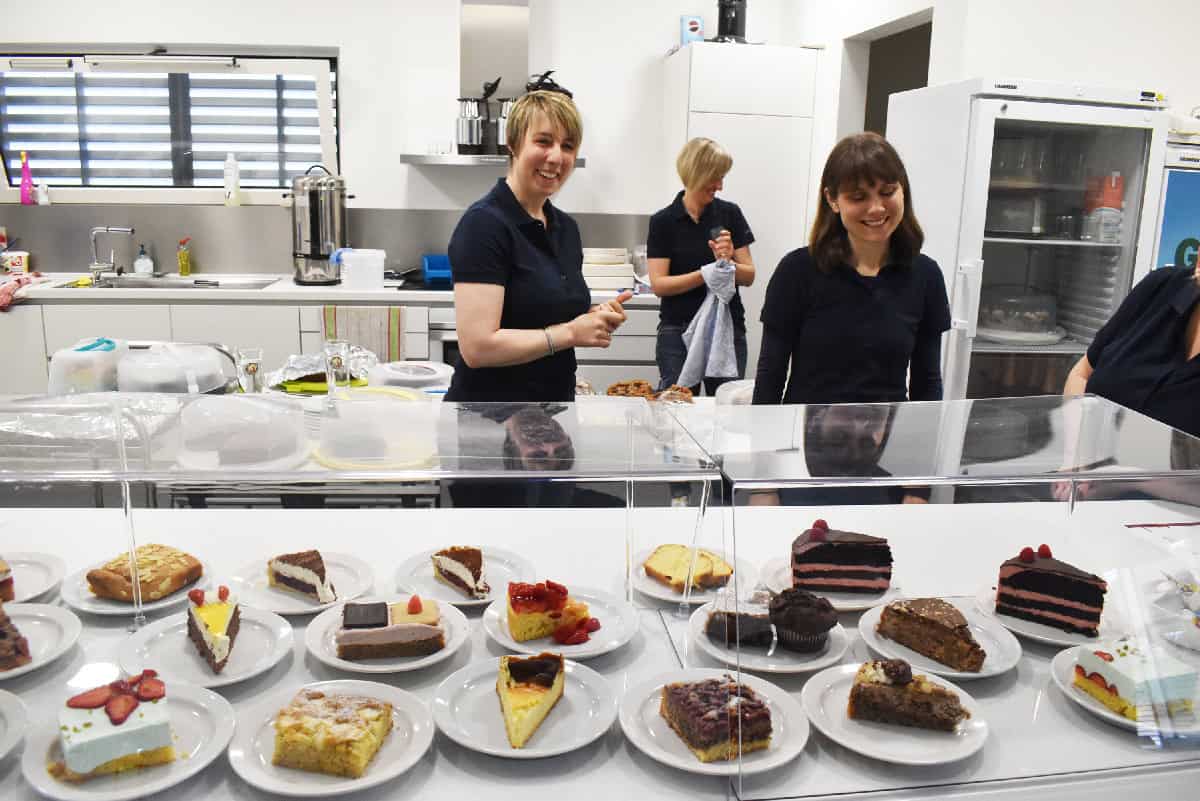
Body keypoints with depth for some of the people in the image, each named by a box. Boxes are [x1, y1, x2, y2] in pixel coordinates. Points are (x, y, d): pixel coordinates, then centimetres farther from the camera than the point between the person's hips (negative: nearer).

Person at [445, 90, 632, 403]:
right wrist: (571, 332, -18)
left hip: (557, 399, 7)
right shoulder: (484, 224, -17)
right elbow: (478, 346, -24)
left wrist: (596, 319, -3)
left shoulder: (566, 227, 6)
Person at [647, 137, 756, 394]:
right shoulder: (663, 221, -1)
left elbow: (749, 276, 3)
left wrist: (728, 262, -18)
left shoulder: (730, 214, 4)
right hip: (678, 332, -2)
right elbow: (658, 284, -8)